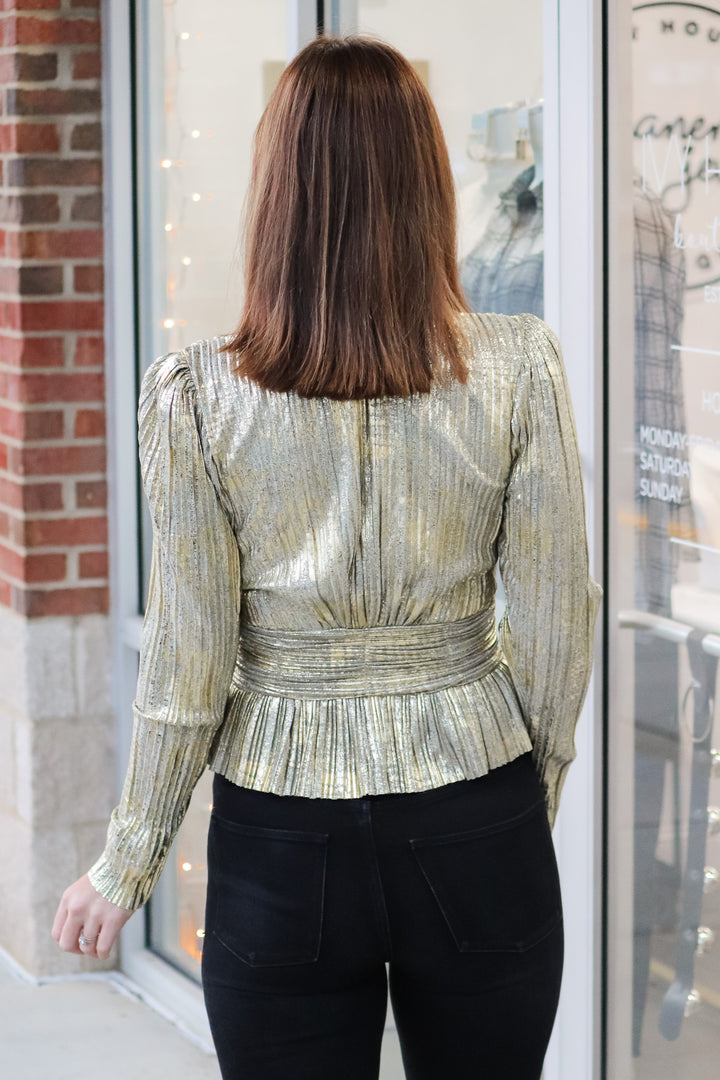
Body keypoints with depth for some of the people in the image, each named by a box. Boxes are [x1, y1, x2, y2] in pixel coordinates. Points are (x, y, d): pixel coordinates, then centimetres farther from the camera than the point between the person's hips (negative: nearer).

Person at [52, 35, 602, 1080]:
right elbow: (556, 621, -4)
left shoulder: (197, 394, -10)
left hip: (283, 844, 0)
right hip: (476, 834, 1)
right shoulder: (519, 367, -9)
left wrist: (125, 869, 6)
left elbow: (189, 664, -7)